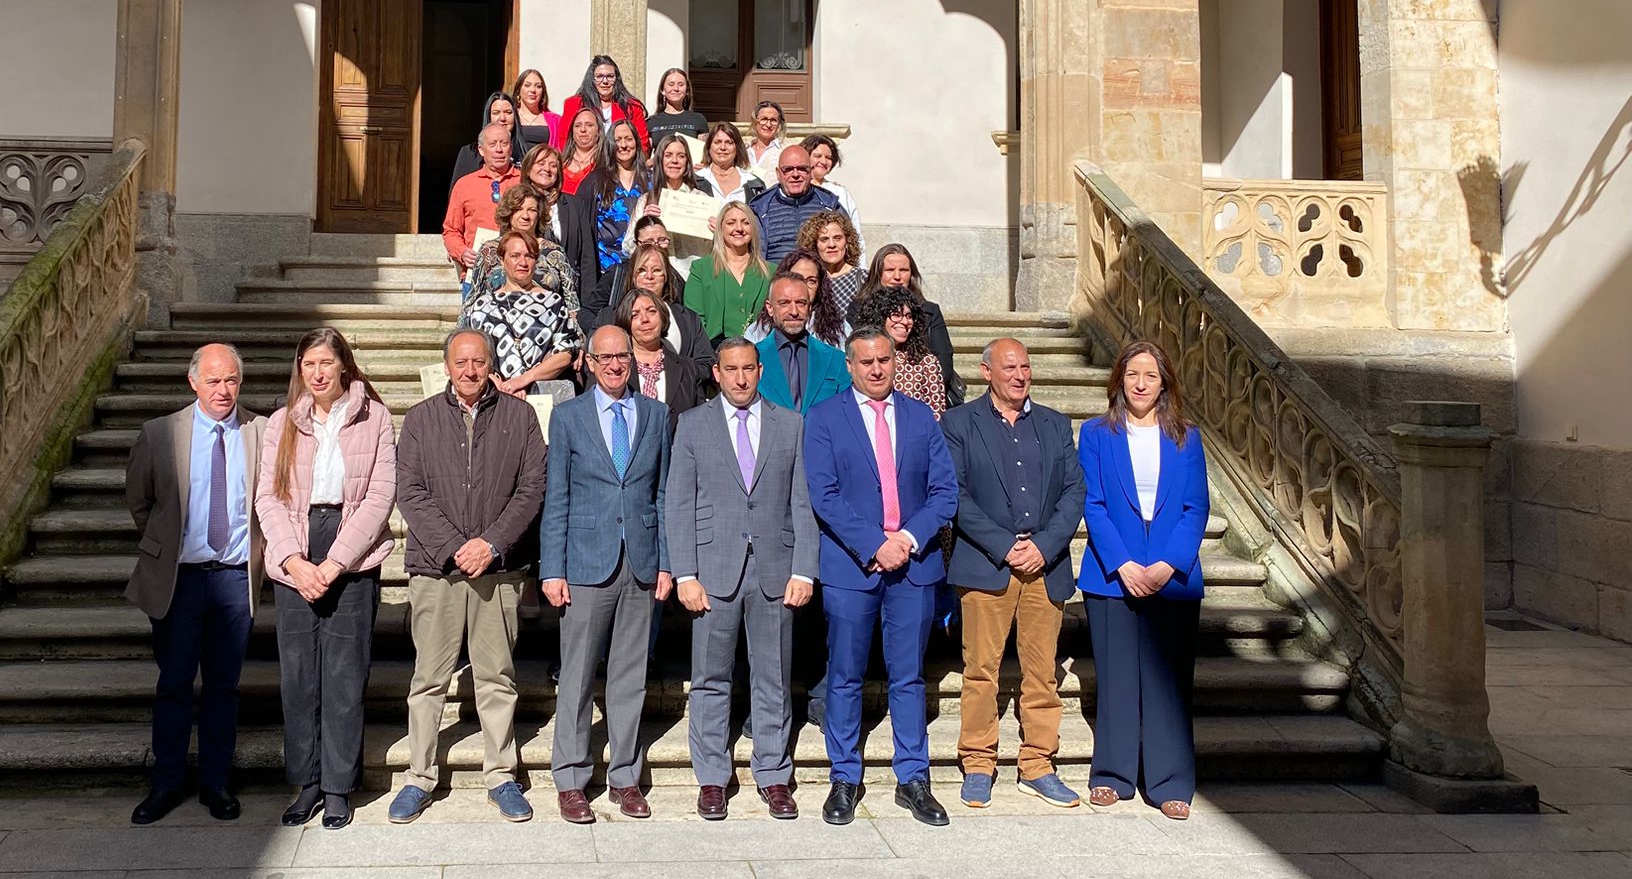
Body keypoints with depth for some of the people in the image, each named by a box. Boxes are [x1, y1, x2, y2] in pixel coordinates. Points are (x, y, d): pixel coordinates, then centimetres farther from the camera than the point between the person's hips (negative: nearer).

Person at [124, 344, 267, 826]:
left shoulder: (263, 433, -2)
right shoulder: (159, 434, -2)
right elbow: (137, 500, 11)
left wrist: (259, 548, 4)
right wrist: (163, 546, 10)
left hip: (236, 575, 0)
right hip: (178, 576, 0)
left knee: (224, 685, 10)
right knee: (173, 684, 9)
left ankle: (215, 782, 23)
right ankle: (167, 783, 23)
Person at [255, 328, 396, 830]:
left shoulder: (374, 418, 2)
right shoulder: (282, 423, 9)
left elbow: (380, 496, -4)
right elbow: (268, 497, 4)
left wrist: (334, 564, -10)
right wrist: (295, 562, -9)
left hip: (353, 559, -2)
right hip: (294, 563, 2)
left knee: (345, 676, 0)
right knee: (297, 674, 5)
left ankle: (339, 788, 11)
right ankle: (306, 783, 18)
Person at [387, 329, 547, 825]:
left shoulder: (519, 416, 6)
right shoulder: (421, 418, 8)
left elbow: (532, 488, 1)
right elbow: (410, 492, 1)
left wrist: (490, 544, -9)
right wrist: (453, 548, -10)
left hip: (499, 567, 0)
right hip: (435, 566, 0)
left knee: (497, 676, 7)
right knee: (429, 678, 5)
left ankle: (501, 776, 18)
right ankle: (420, 778, 17)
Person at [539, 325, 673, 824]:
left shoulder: (656, 415, 9)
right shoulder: (568, 417, 3)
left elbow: (663, 495, 9)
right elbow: (555, 500, 1)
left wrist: (666, 563, 4)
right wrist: (551, 570, -5)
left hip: (641, 563, 2)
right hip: (587, 562, -2)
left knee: (631, 675, 9)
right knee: (576, 676, 3)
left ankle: (624, 777, 20)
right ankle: (570, 781, 15)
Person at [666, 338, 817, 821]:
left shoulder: (791, 425, 8)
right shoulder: (693, 425, 5)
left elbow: (803, 504, 5)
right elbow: (678, 505, 2)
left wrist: (803, 571, -3)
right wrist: (685, 574, -6)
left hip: (775, 571, 1)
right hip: (714, 568, -1)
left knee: (774, 680, 8)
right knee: (711, 680, 6)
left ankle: (774, 776, 21)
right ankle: (712, 778, 19)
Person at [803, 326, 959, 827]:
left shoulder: (920, 416, 10)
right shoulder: (824, 419, 2)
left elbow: (945, 490, 5)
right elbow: (823, 496, -7)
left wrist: (910, 537, -11)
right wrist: (875, 545, -15)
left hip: (915, 563, 2)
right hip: (850, 566, -2)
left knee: (908, 677, 9)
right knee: (845, 678, 6)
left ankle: (913, 780, 19)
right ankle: (844, 780, 19)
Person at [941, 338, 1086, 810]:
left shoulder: (1055, 425, 15)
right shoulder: (958, 423, 4)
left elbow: (1074, 491, 8)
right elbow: (955, 494, -4)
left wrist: (1044, 546, -6)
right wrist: (1004, 546, -11)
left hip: (1046, 565, 3)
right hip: (985, 564, -3)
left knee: (1042, 672, 7)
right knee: (981, 669, -1)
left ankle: (1038, 767, 19)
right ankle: (978, 766, 12)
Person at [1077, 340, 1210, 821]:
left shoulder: (1185, 438, 8)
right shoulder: (1097, 434, 4)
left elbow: (1196, 509, 3)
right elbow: (1092, 506, -2)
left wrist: (1168, 565, -11)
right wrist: (1123, 565, -13)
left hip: (1173, 578, 1)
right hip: (1112, 576, -1)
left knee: (1169, 680, 3)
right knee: (1115, 678, 5)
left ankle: (1172, 785, 10)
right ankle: (1112, 776, 17)